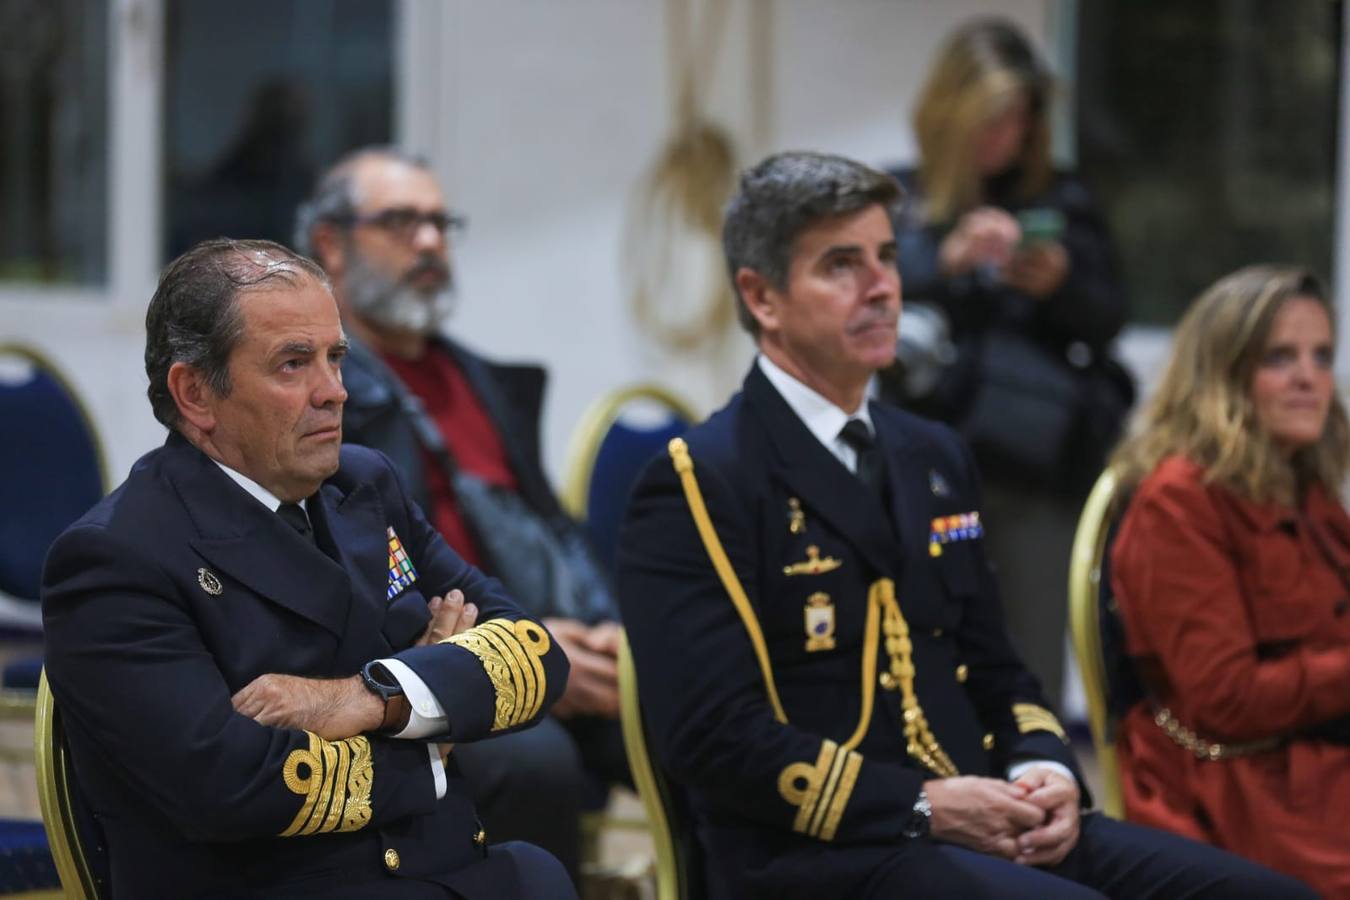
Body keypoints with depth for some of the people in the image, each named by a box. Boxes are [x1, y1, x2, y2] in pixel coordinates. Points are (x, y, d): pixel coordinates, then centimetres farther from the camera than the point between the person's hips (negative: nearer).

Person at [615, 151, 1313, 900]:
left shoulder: (935, 458, 20)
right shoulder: (698, 485, -4)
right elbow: (711, 735, -13)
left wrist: (1045, 771, 1)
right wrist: (923, 806, -16)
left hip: (992, 828, 7)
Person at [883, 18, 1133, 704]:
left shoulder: (1061, 203, 11)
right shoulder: (897, 200, 7)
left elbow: (1107, 322, 9)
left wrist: (1060, 285, -11)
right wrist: (949, 259, -18)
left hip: (1037, 465, 1)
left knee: (1035, 646, -1)